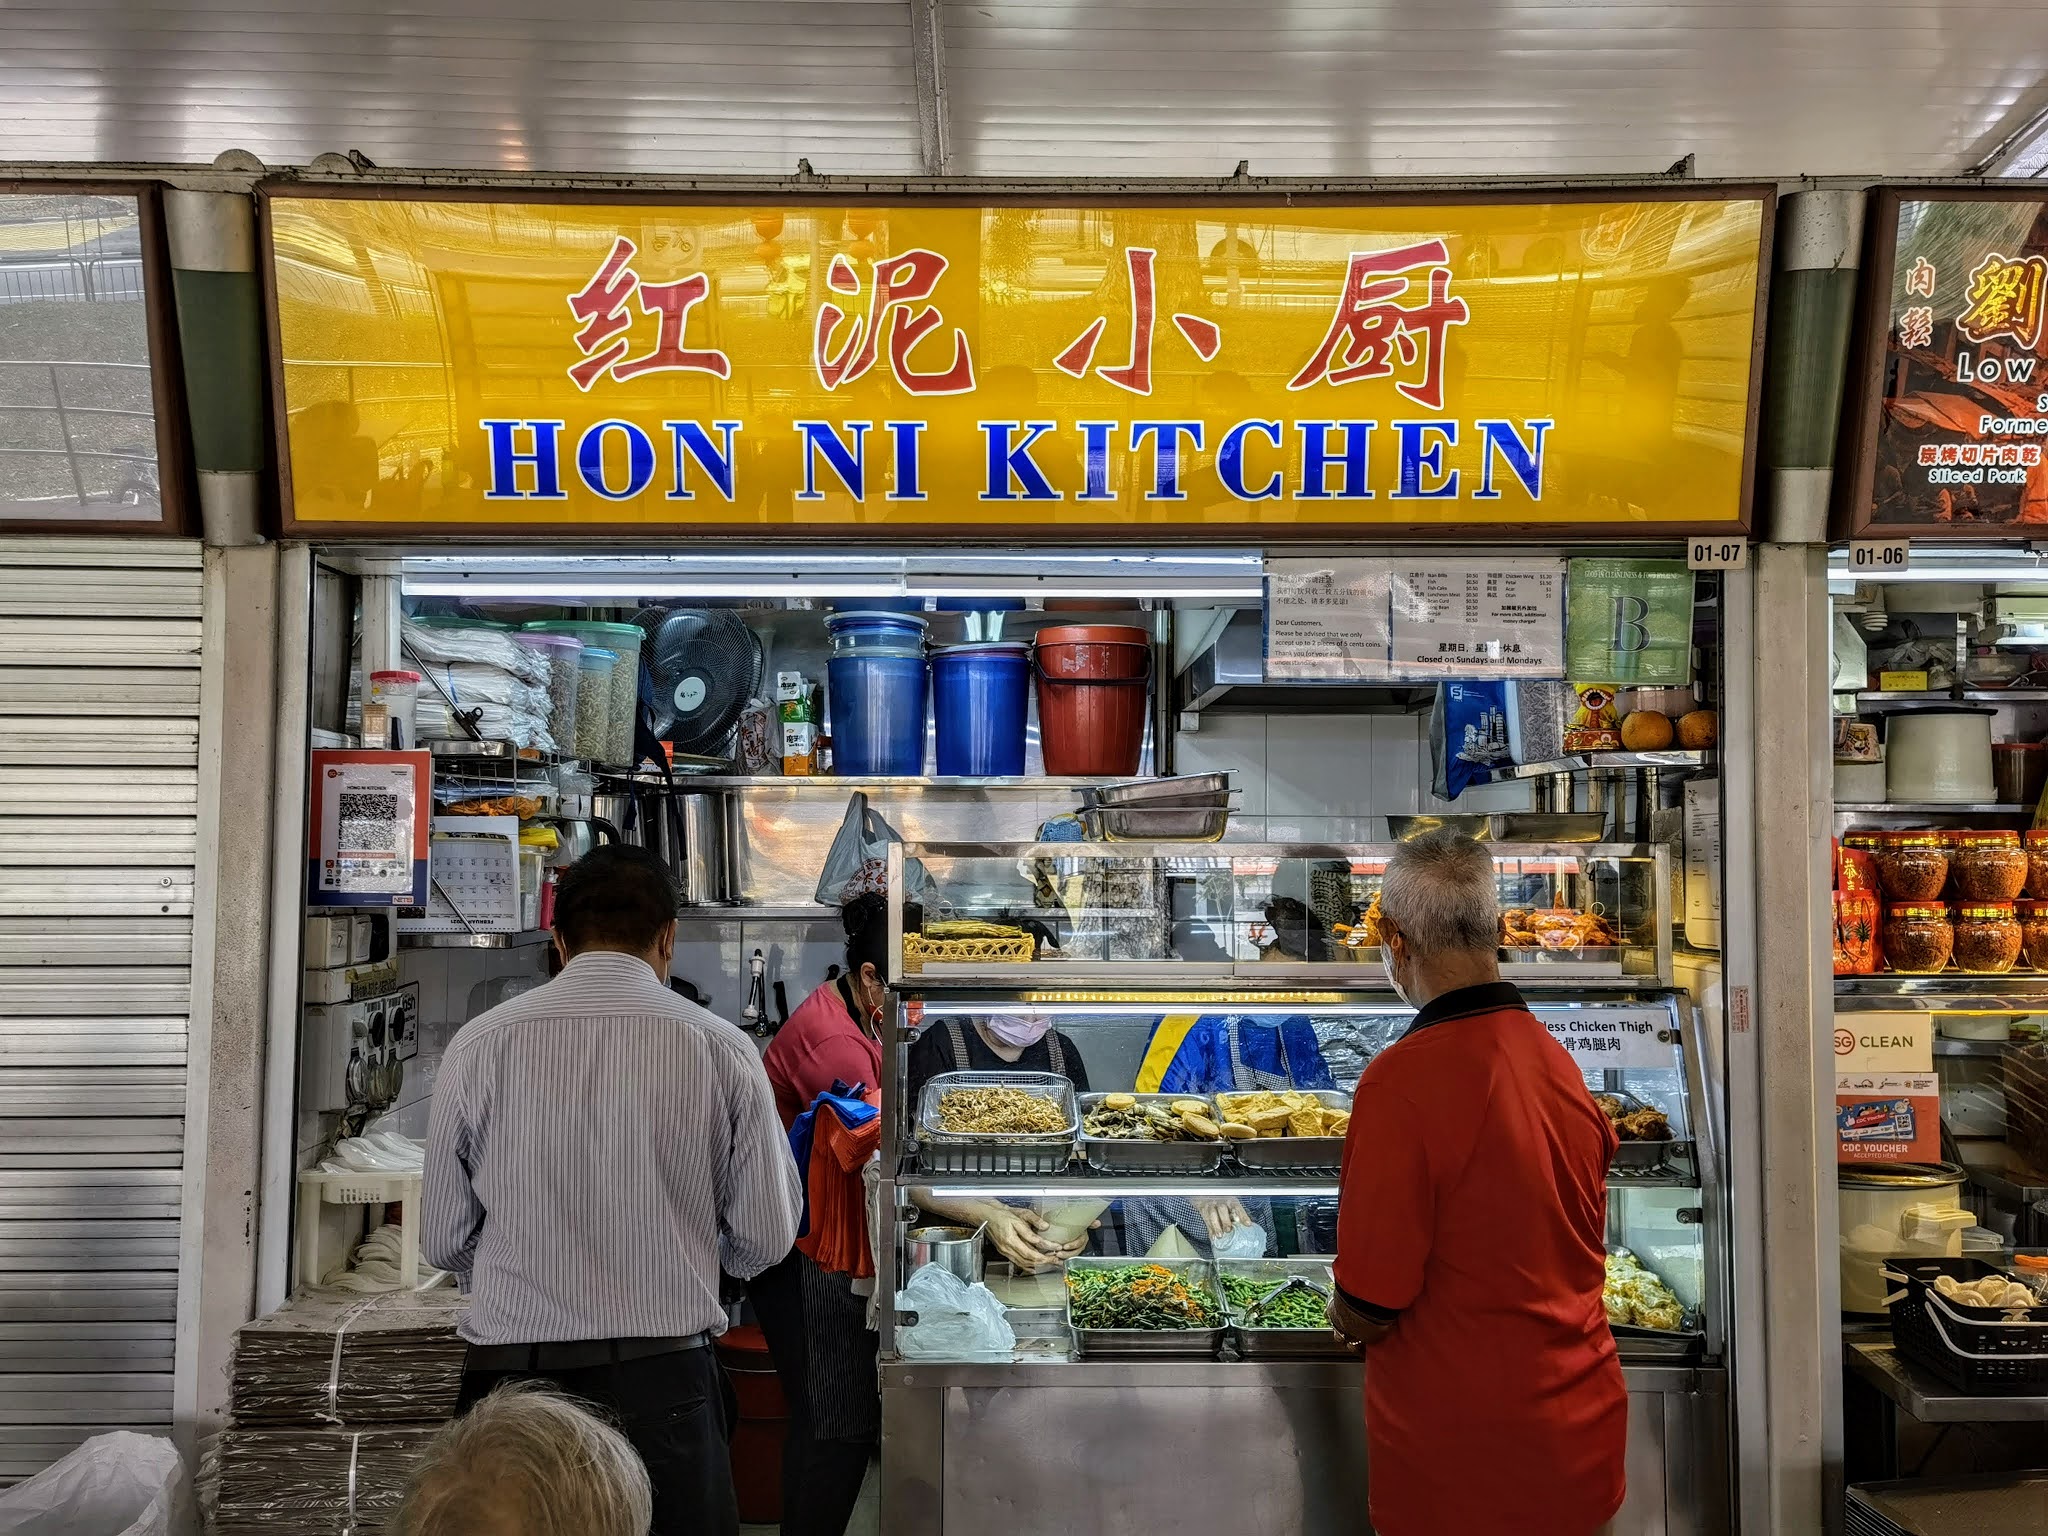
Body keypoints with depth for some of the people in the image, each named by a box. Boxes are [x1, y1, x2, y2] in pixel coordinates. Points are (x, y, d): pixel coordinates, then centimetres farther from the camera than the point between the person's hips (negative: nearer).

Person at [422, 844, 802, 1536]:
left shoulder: (477, 1046, -2)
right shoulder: (721, 1050, -5)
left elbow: (444, 1242, 6)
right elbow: (766, 1241, 0)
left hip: (510, 1374, 2)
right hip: (662, 1383, -1)